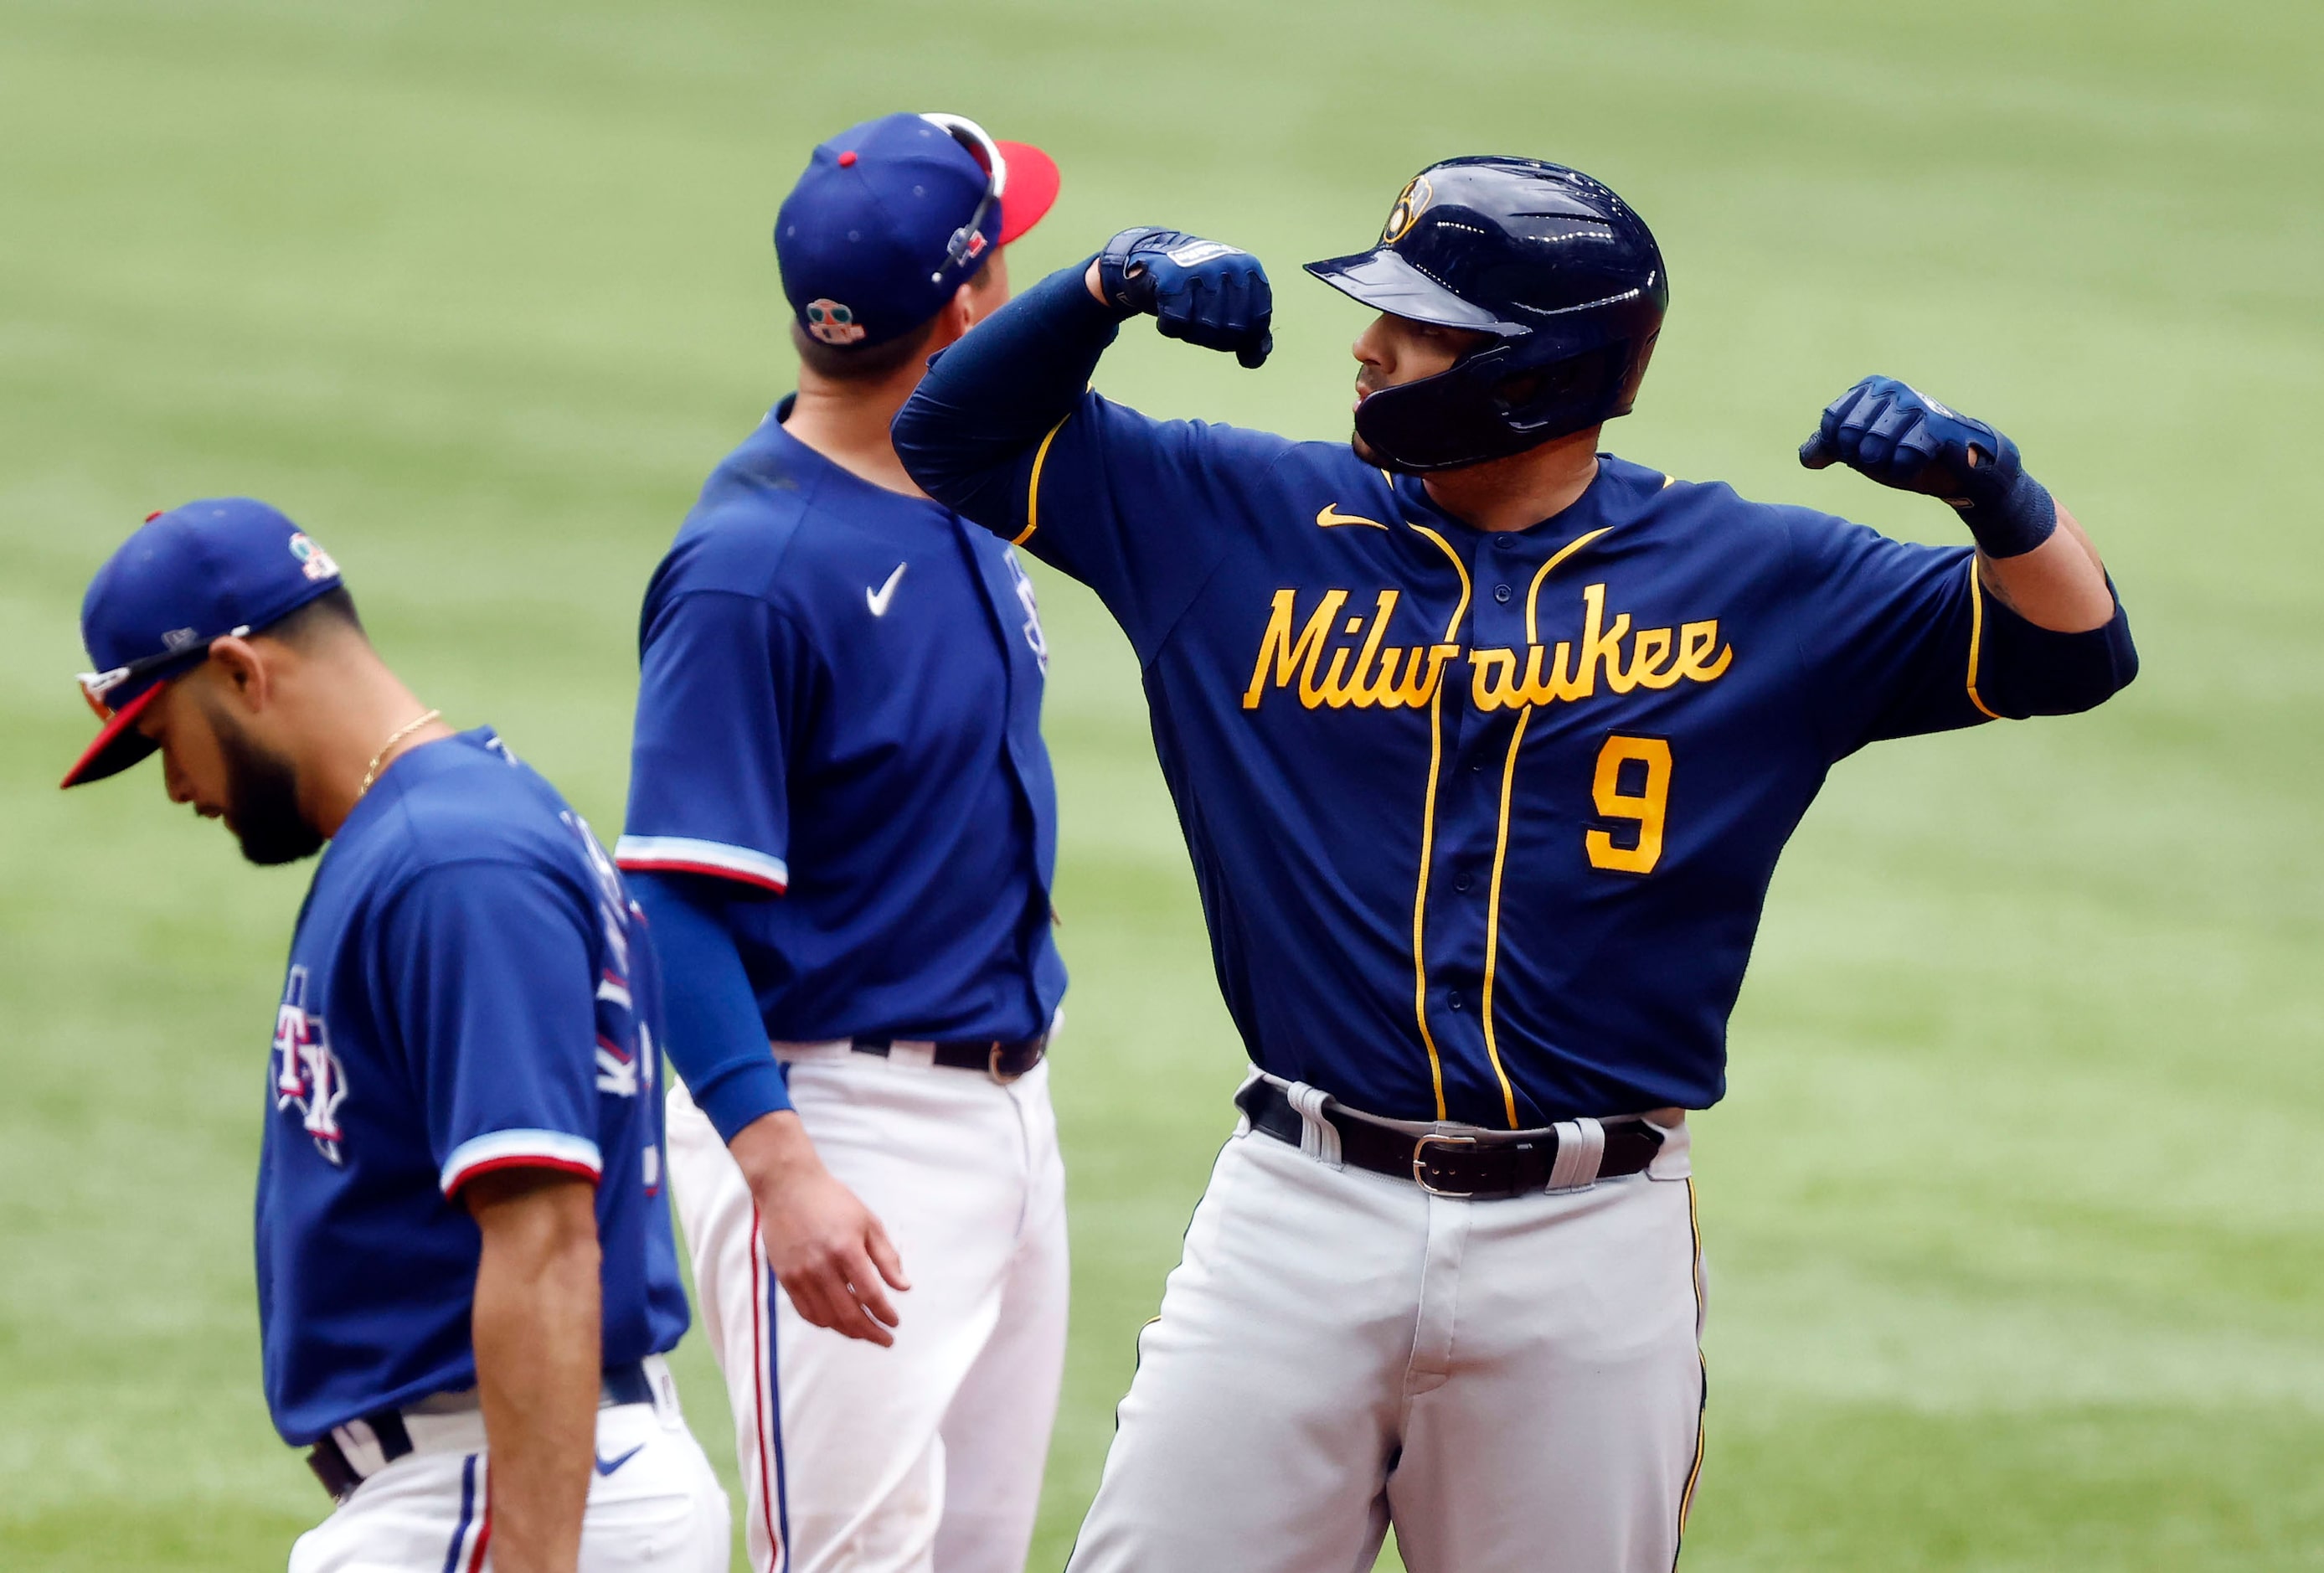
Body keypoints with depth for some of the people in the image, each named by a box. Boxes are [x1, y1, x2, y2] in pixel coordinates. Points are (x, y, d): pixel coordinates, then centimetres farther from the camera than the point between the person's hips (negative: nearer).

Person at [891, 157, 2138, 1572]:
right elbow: (961, 437, 13)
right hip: (1307, 1219, 1)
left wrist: (1991, 484, -18)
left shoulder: (1750, 580, 3)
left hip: (1590, 1242, -1)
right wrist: (1110, 285, -3)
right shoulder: (1256, 523, 8)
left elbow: (2069, 650, 2)